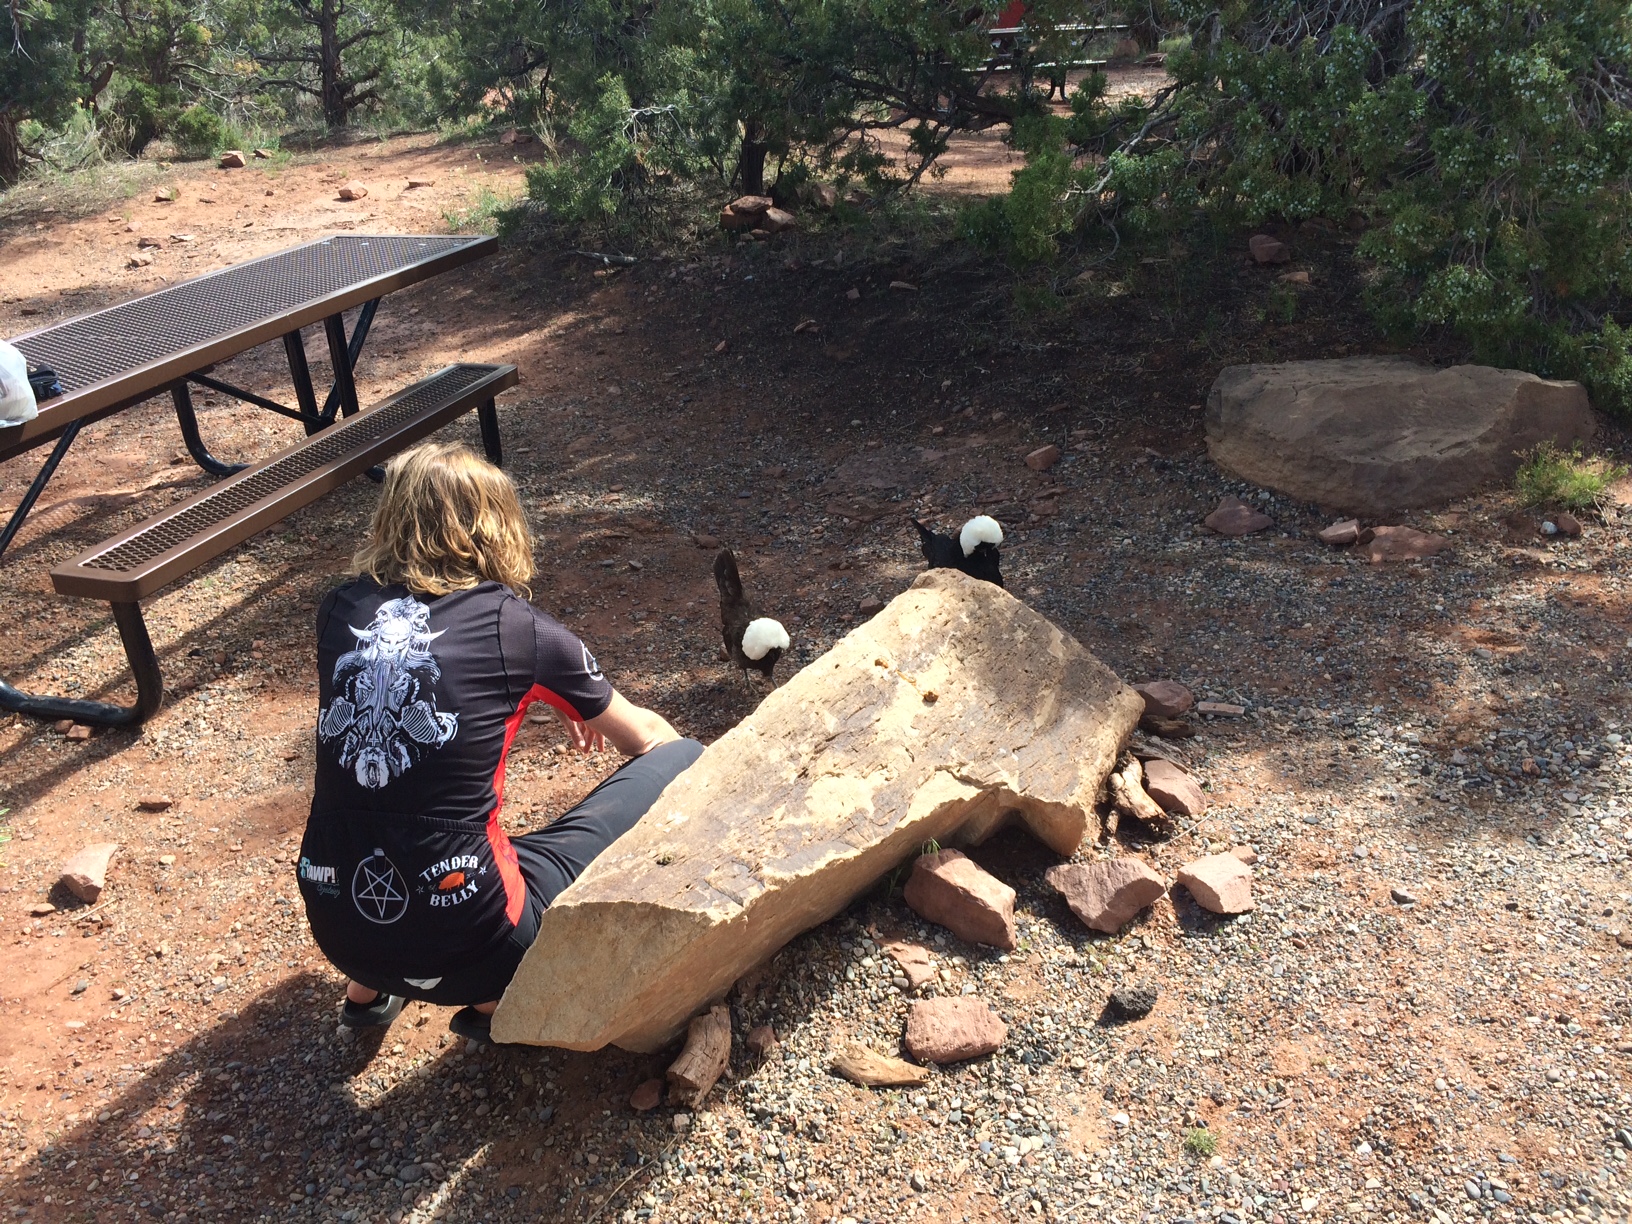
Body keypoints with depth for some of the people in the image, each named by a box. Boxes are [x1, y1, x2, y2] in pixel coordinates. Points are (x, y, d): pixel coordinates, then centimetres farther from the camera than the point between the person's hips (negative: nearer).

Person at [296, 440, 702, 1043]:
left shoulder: (340, 612, 4)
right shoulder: (518, 629, -6)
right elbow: (642, 737, 11)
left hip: (336, 933, 6)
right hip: (461, 949, -6)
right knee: (683, 765, 1)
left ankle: (368, 987, 29)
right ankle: (499, 998, 6)